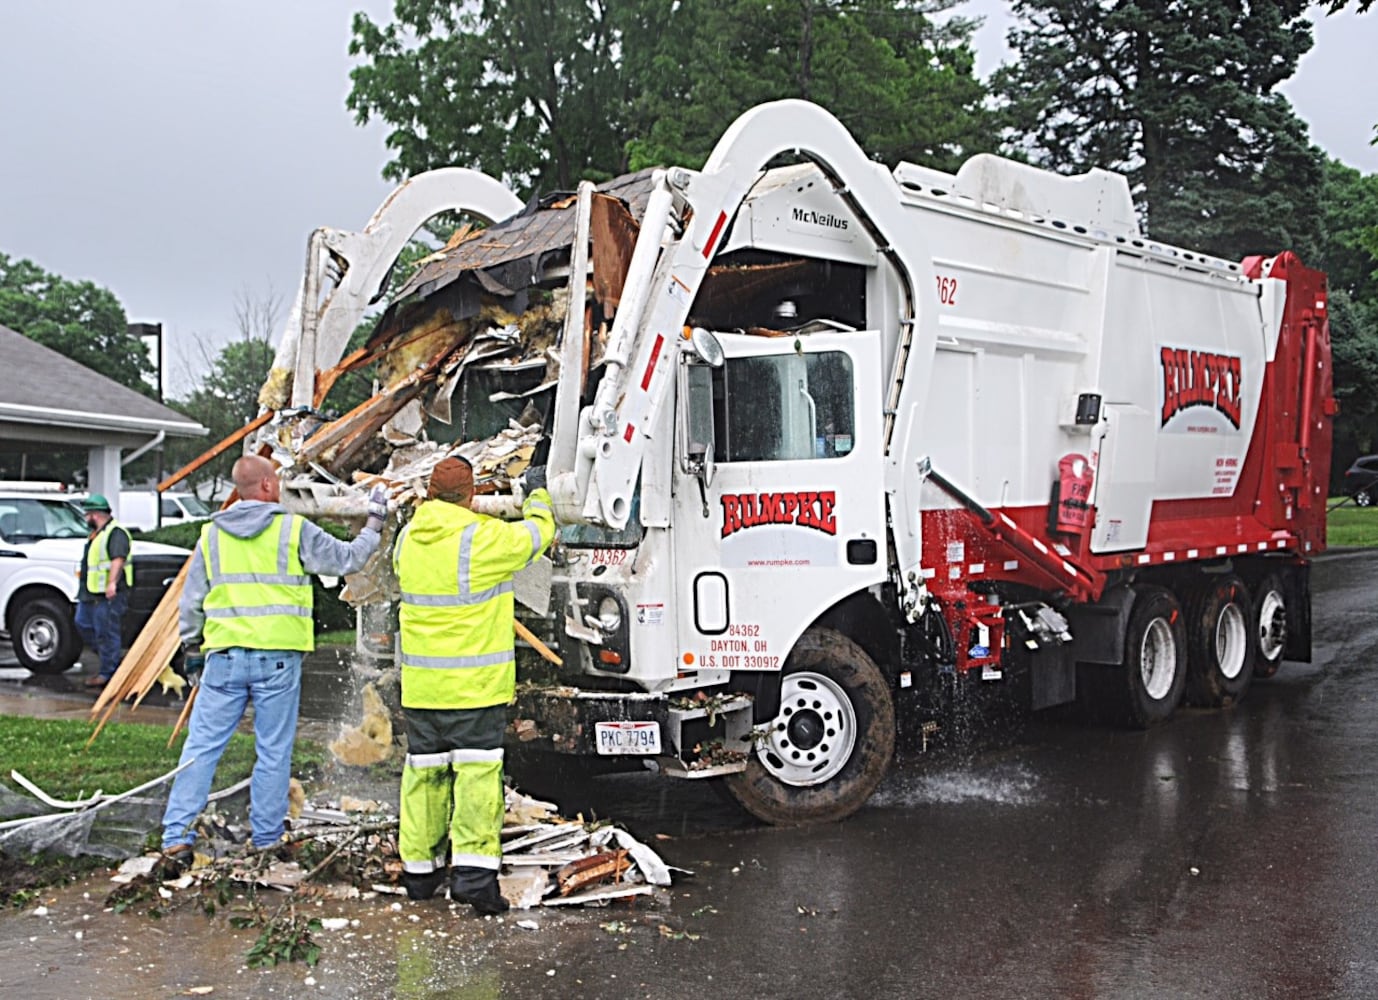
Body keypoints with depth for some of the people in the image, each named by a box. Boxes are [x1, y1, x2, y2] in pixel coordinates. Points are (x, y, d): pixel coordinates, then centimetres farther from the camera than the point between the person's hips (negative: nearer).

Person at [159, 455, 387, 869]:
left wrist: (192, 654, 24)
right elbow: (348, 559, 5)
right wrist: (374, 523, 20)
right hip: (278, 657, -3)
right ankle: (266, 842, 13)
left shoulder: (211, 535, 9)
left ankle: (177, 837, 3)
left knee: (201, 747, 7)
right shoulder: (293, 529, -3)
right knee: (273, 753, 6)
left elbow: (190, 603, 14)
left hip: (224, 657, 3)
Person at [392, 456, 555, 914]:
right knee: (478, 769, -3)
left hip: (421, 685, 5)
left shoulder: (408, 538, 3)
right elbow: (538, 532, 2)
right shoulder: (484, 539, -13)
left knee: (424, 771, 13)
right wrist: (537, 493, 22)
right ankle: (474, 869, -11)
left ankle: (418, 869, 21)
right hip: (476, 684, -5)